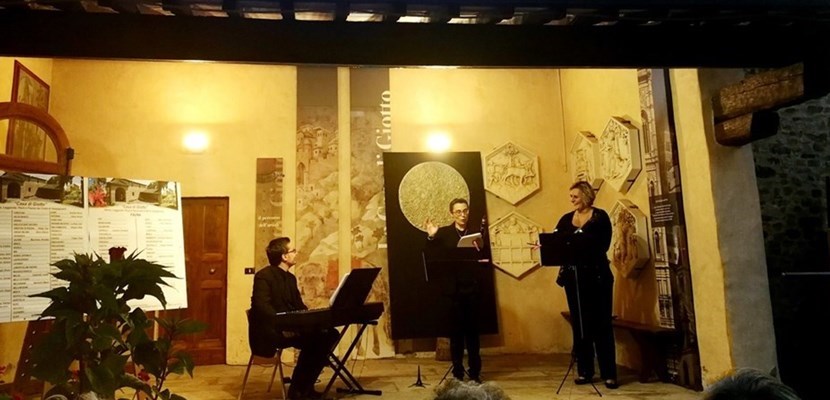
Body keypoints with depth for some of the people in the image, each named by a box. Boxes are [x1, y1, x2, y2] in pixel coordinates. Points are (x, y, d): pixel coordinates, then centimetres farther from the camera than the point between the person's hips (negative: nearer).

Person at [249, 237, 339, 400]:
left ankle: (306, 386, -4)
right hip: (270, 332, -8)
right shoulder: (263, 276, -10)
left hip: (291, 327, 8)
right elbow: (262, 306, -24)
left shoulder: (290, 278, 16)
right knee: (311, 339, -30)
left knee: (330, 334, -12)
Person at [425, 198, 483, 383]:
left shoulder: (476, 233, 7)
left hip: (471, 288, 1)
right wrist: (431, 237, -19)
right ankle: (458, 373, 15)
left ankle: (475, 373, 18)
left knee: (473, 331, 8)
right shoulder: (443, 233, 3)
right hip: (452, 288, -1)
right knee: (456, 331, 6)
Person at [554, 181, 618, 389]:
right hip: (573, 277, 4)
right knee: (579, 324, 9)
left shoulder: (600, 217, -2)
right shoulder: (566, 219, 11)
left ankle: (609, 373, 7)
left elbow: (603, 245, -15)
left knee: (601, 324, 1)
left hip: (597, 276, -4)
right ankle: (584, 371, 19)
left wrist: (572, 240, -24)